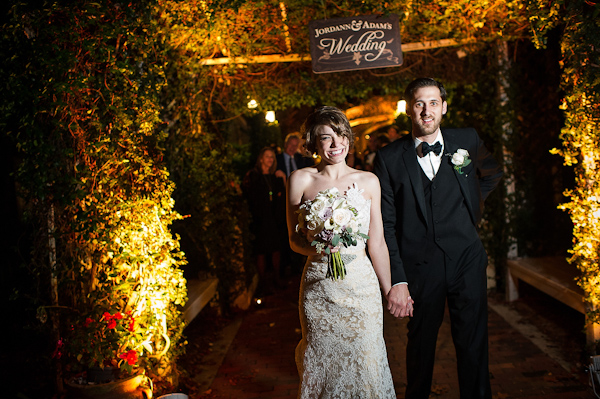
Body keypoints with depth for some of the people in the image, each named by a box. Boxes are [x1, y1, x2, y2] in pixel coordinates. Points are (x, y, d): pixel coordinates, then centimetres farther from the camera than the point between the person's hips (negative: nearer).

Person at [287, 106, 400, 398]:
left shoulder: (368, 181, 2)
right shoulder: (300, 180, 0)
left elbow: (377, 243, 6)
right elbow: (294, 238, 4)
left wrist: (388, 290, 9)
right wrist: (317, 247, -17)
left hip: (361, 287, 1)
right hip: (318, 288, 0)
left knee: (363, 363, 5)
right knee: (322, 364, 10)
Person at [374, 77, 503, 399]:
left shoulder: (468, 141, 2)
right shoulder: (389, 158, -4)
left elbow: (492, 173, 25)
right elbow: (386, 224, -7)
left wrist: (470, 207, 13)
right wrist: (397, 280, -13)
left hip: (466, 260, 1)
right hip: (419, 267, -1)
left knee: (473, 345, 6)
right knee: (421, 343, 12)